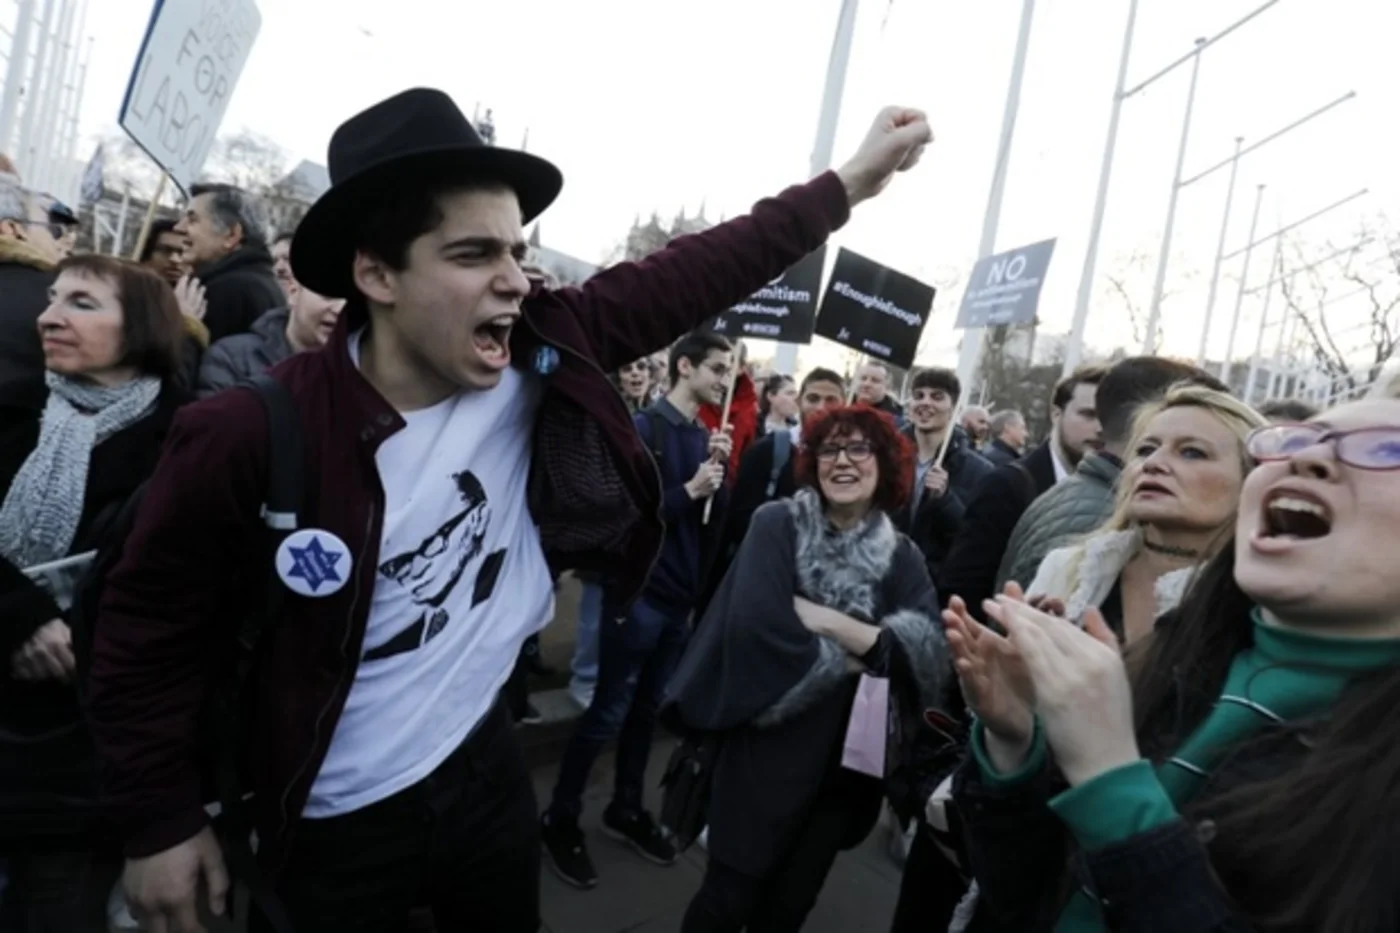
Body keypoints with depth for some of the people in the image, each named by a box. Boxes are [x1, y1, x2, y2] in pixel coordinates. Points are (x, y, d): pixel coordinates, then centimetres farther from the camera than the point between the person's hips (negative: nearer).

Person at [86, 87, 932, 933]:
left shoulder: (538, 358, -15)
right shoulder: (253, 438, -25)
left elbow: (688, 276, -10)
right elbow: (150, 635, -12)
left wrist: (848, 184, -8)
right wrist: (163, 825, -6)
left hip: (483, 766, 4)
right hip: (335, 822, -3)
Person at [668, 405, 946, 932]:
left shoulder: (902, 558, 1)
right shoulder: (778, 525, -8)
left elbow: (925, 653, -13)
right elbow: (757, 623, -22)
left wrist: (824, 619, -19)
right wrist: (858, 650, -13)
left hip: (847, 760, 4)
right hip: (766, 748, -3)